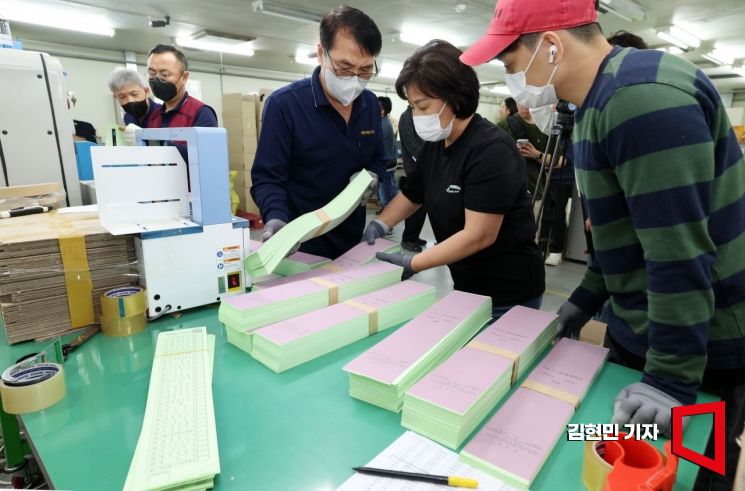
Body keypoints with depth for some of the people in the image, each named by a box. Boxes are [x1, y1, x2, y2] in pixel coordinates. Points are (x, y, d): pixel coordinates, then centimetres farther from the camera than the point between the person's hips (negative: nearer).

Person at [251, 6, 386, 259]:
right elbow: (267, 178, -15)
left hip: (353, 238, 5)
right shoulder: (283, 104, -16)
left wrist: (371, 175, -9)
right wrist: (276, 219, -34)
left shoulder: (370, 104, 1)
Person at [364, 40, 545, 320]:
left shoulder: (491, 150, -23)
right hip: (467, 285, 7)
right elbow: (411, 194, 14)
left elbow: (479, 235, -26)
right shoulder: (434, 145, 1)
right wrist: (380, 224, -3)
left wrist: (412, 264, -24)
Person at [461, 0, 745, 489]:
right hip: (638, 329, 9)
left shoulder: (642, 96, -25)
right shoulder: (602, 100, 8)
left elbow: (680, 250, -28)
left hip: (703, 350, -9)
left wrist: (673, 379, -23)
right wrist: (586, 299, 15)